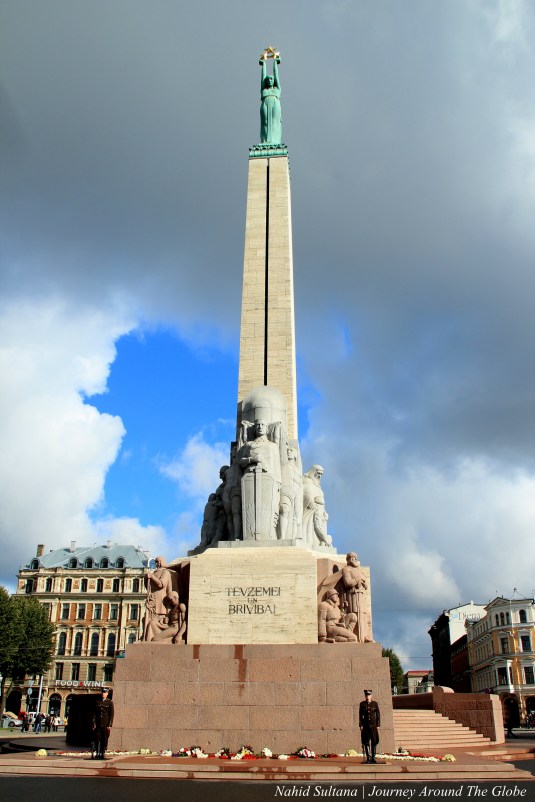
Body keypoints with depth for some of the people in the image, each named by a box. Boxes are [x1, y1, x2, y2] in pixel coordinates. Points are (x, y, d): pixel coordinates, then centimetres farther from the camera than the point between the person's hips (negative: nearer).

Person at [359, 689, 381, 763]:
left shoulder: (375, 704, 0)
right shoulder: (362, 704, 1)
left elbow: (378, 715, 2)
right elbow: (360, 715, 1)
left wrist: (378, 725, -3)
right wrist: (360, 725, -5)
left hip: (373, 724, 0)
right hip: (365, 725, 0)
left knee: (374, 741, 1)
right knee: (366, 742, 1)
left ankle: (373, 757, 9)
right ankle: (368, 758, 9)